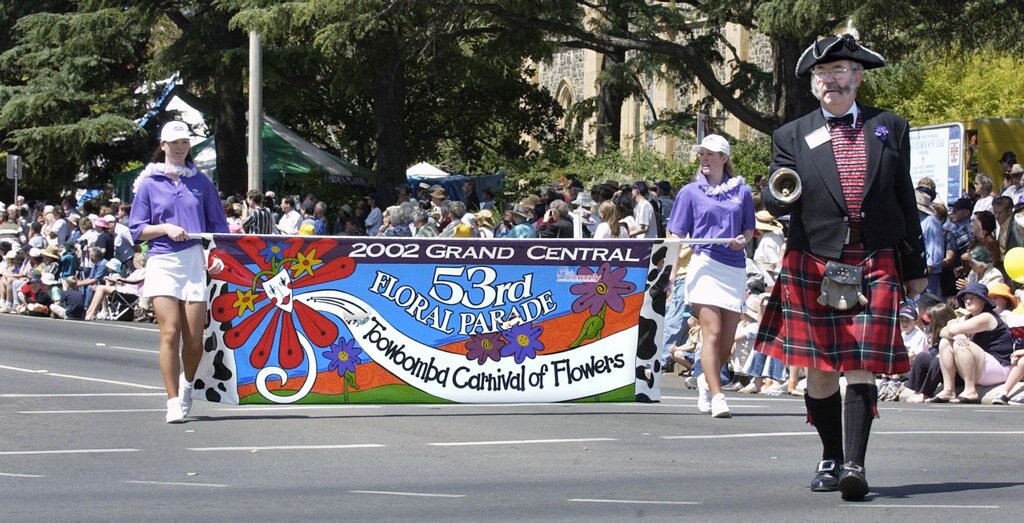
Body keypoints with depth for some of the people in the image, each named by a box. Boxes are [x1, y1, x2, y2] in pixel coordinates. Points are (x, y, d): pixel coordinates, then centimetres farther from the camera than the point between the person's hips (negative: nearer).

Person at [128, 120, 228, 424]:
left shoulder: (200, 181, 11)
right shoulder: (149, 183, 7)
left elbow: (218, 224, 14)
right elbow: (136, 230, 6)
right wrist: (166, 228, -10)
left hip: (195, 262, 2)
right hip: (162, 262, -1)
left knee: (194, 338, -1)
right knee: (170, 333, -13)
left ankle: (187, 384, 28)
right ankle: (174, 403, -10)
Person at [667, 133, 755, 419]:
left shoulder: (742, 192, 12)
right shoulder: (690, 192, 8)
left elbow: (749, 230, 19)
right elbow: (677, 236, 7)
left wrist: (743, 240, -5)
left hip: (734, 268, 3)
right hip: (705, 264, -3)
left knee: (726, 343, 5)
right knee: (713, 333, -16)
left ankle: (706, 381, 32)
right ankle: (716, 397, -18)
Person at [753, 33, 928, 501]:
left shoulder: (890, 128, 12)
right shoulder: (792, 136, 10)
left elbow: (905, 200, 15)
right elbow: (775, 203, 3)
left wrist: (915, 267, 15)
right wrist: (781, 194, -22)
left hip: (877, 264, -1)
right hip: (812, 265, 1)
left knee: (862, 366, -12)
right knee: (820, 369, 4)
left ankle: (854, 463, -16)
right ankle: (831, 457, 20)